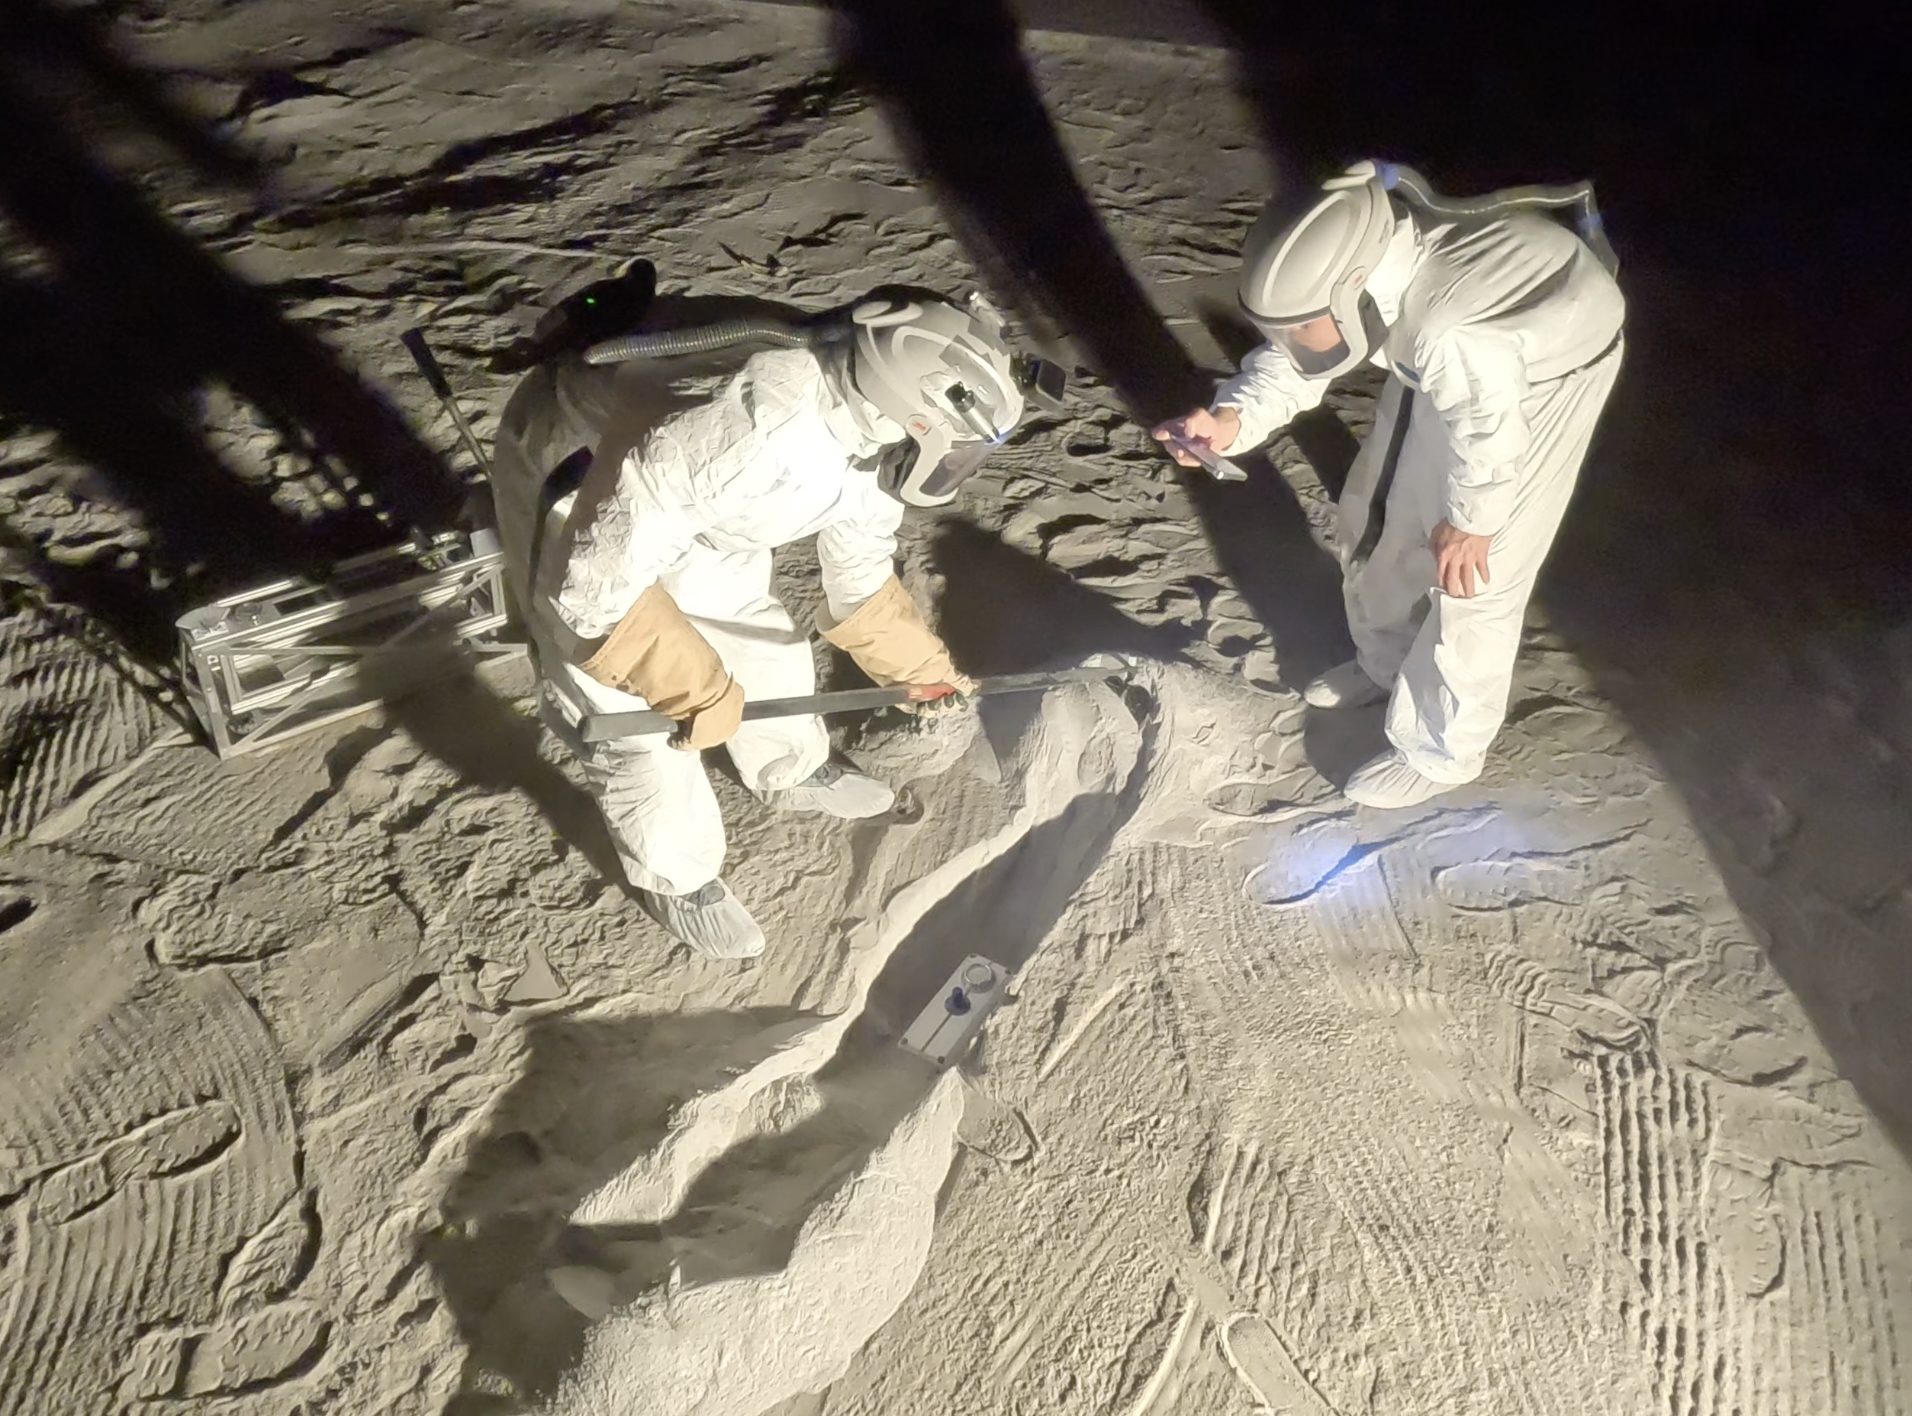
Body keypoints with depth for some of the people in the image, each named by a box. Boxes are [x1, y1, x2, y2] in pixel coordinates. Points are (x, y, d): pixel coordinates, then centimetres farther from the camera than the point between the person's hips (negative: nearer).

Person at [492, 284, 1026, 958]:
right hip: (569, 486, -7)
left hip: (681, 500, 7)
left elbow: (861, 582, 7)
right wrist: (701, 693, -27)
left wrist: (923, 665, 6)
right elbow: (600, 582, -35)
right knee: (633, 716, -5)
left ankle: (792, 772, 43)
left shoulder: (874, 443, -15)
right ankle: (675, 875, 22)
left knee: (767, 644, 13)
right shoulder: (755, 428, -42)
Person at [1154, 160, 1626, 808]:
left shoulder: (1448, 336, -46)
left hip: (1549, 363, -7)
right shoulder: (1342, 263, -25)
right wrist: (1230, 421, -32)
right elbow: (1286, 366, -12)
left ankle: (1440, 751, 16)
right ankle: (1388, 660, 40)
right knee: (1380, 511, 14)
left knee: (1470, 577, -4)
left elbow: (1489, 438, -30)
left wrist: (1468, 523, -12)